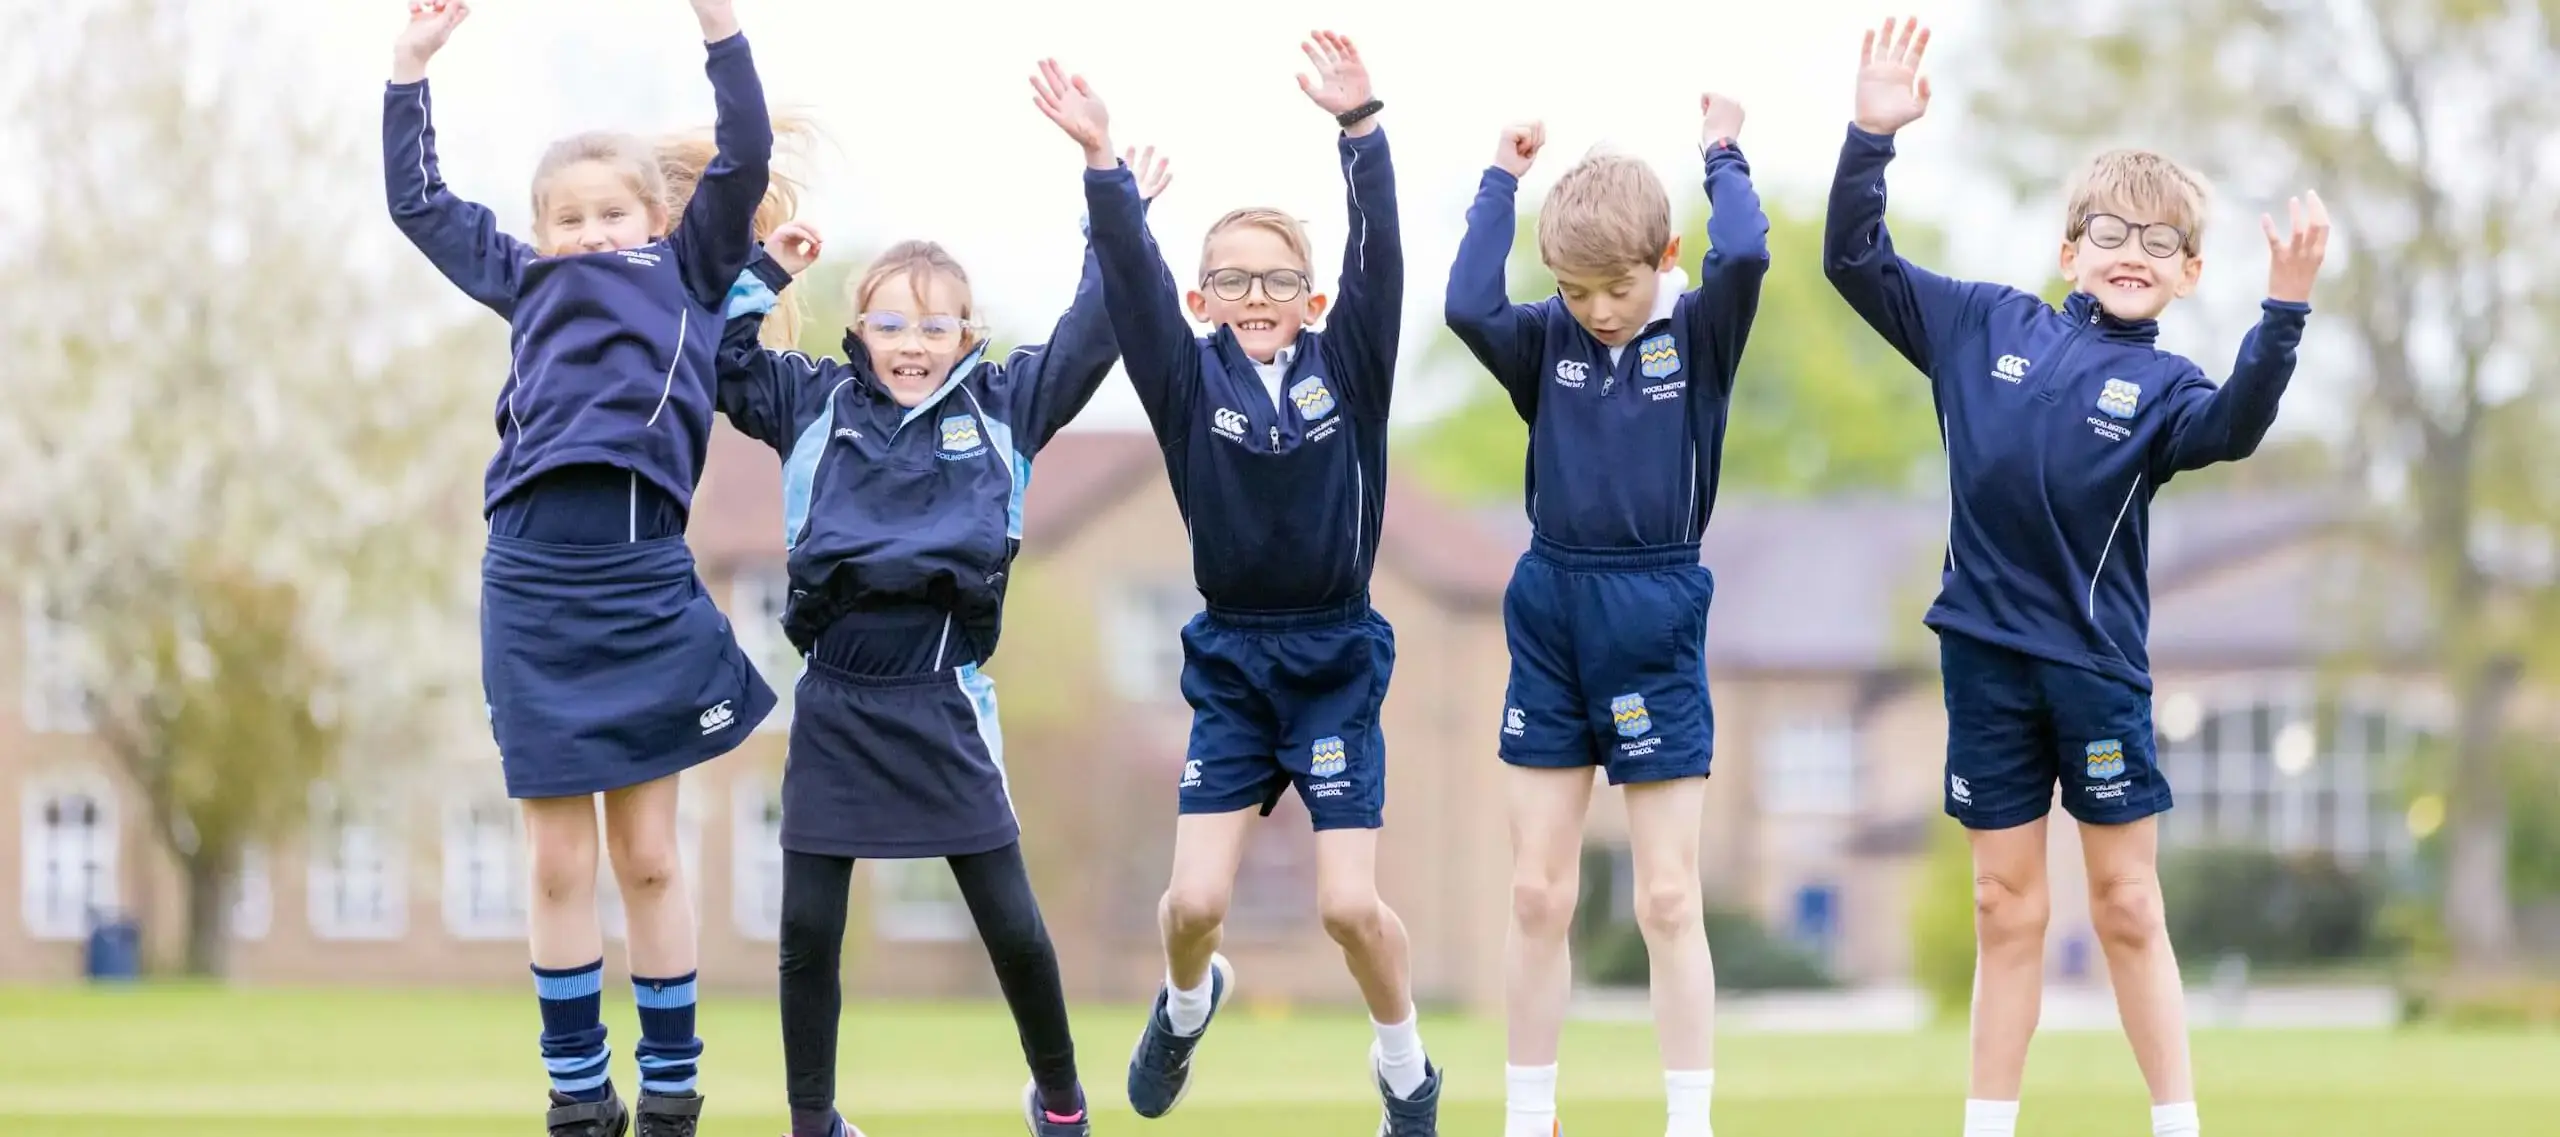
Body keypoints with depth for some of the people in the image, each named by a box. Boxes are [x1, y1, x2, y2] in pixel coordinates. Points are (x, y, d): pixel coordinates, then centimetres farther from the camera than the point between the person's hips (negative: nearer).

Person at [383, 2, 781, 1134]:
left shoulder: (687, 273, 12)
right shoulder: (528, 283, 18)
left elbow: (743, 161, 1)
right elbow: (418, 200, 25)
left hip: (646, 585, -2)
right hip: (531, 584, 2)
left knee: (646, 854, 4)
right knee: (558, 861, 4)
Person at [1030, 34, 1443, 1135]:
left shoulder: (1346, 370, -3)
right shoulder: (1192, 381, -2)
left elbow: (1378, 260, -15)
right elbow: (1131, 276, -13)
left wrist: (1359, 126, -26)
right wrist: (1100, 158, -26)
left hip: (1337, 660, -1)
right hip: (1231, 662, 1)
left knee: (1350, 905, -8)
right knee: (1194, 901, -3)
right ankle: (1187, 1004, 33)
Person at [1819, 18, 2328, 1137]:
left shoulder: (2161, 385, -2)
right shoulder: (1984, 325, 5)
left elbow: (2231, 427, -23)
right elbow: (1856, 261, 6)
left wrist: (2284, 310, -37)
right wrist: (1872, 136, -7)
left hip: (2098, 665, -2)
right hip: (1986, 655, 2)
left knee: (2128, 908, 4)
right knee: (2006, 910, 8)